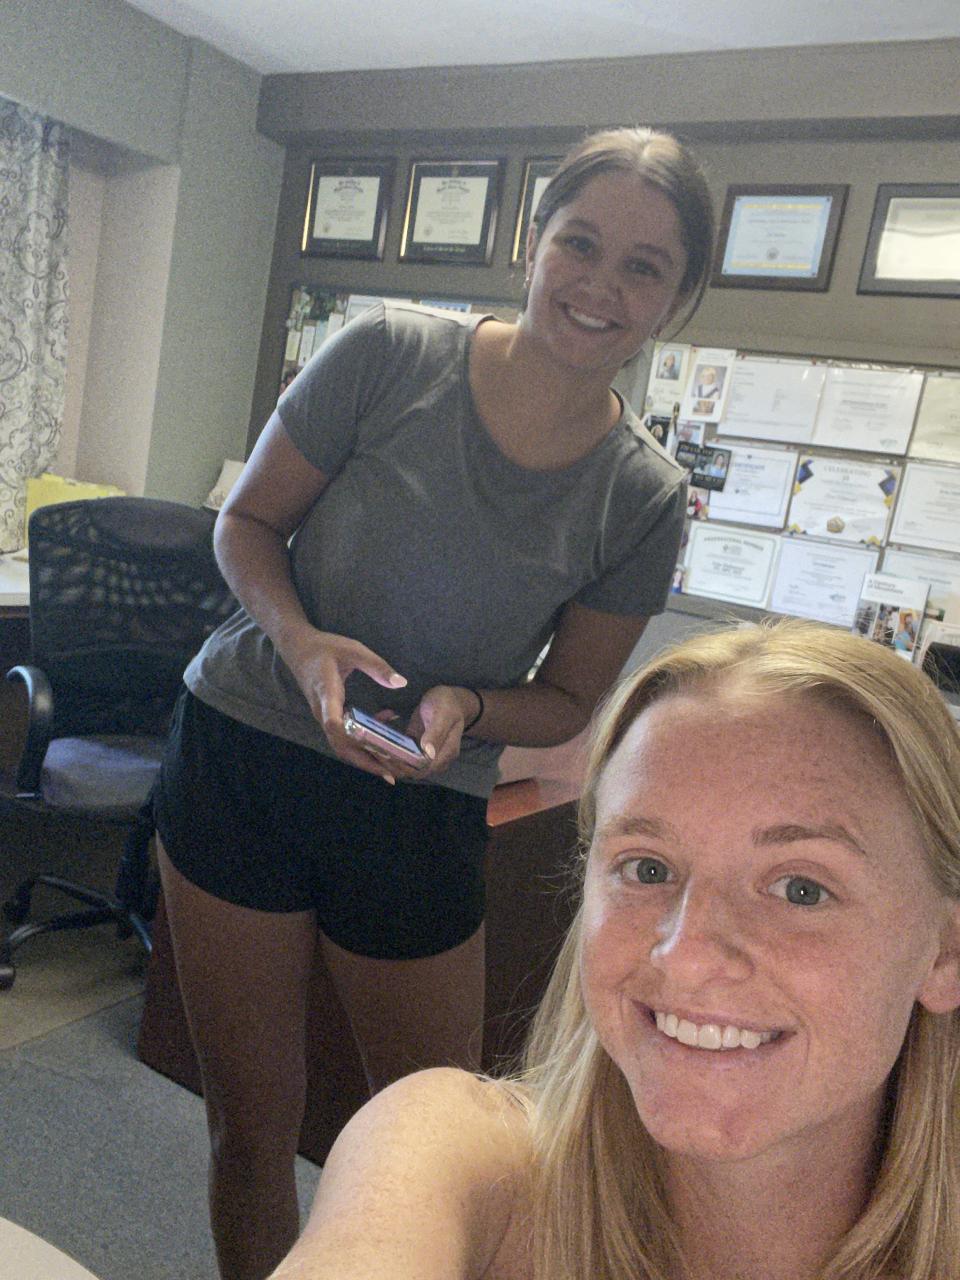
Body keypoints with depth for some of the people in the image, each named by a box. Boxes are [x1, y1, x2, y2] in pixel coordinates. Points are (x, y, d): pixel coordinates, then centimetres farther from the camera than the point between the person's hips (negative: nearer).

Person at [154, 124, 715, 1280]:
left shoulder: (644, 497, -6)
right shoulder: (388, 355, -10)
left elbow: (568, 702, 1)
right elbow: (246, 523, -1)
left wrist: (464, 706, -20)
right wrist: (299, 638, -21)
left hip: (421, 815, 1)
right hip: (239, 755, 0)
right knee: (248, 1124, 14)